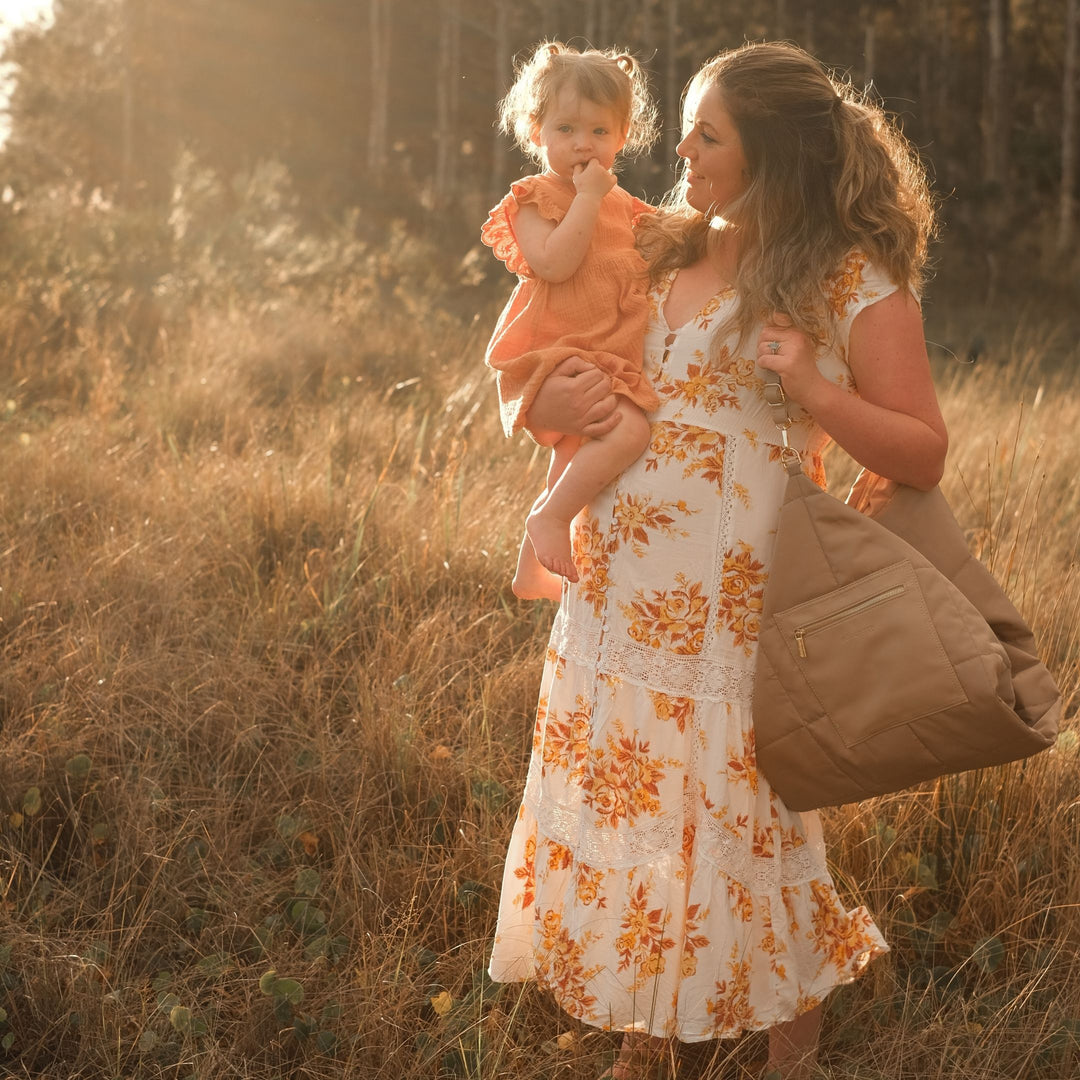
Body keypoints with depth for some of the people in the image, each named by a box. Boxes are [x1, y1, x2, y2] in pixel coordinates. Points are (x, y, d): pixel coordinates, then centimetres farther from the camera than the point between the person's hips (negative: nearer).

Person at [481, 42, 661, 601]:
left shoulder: (621, 205, 15)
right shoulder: (534, 200, -8)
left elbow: (643, 270, 26)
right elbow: (555, 264, -25)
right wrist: (587, 198, -20)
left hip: (608, 361, 8)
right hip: (553, 357, -8)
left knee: (572, 459, 22)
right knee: (627, 429, -31)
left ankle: (532, 565, 41)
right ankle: (549, 516, -13)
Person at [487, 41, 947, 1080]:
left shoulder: (856, 283, -5)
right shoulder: (658, 251, 11)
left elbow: (923, 456, -5)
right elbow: (545, 366, 22)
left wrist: (812, 389, -21)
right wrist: (548, 403, -2)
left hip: (735, 602, -5)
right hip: (617, 594, 6)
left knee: (740, 820, 2)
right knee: (622, 805, 11)